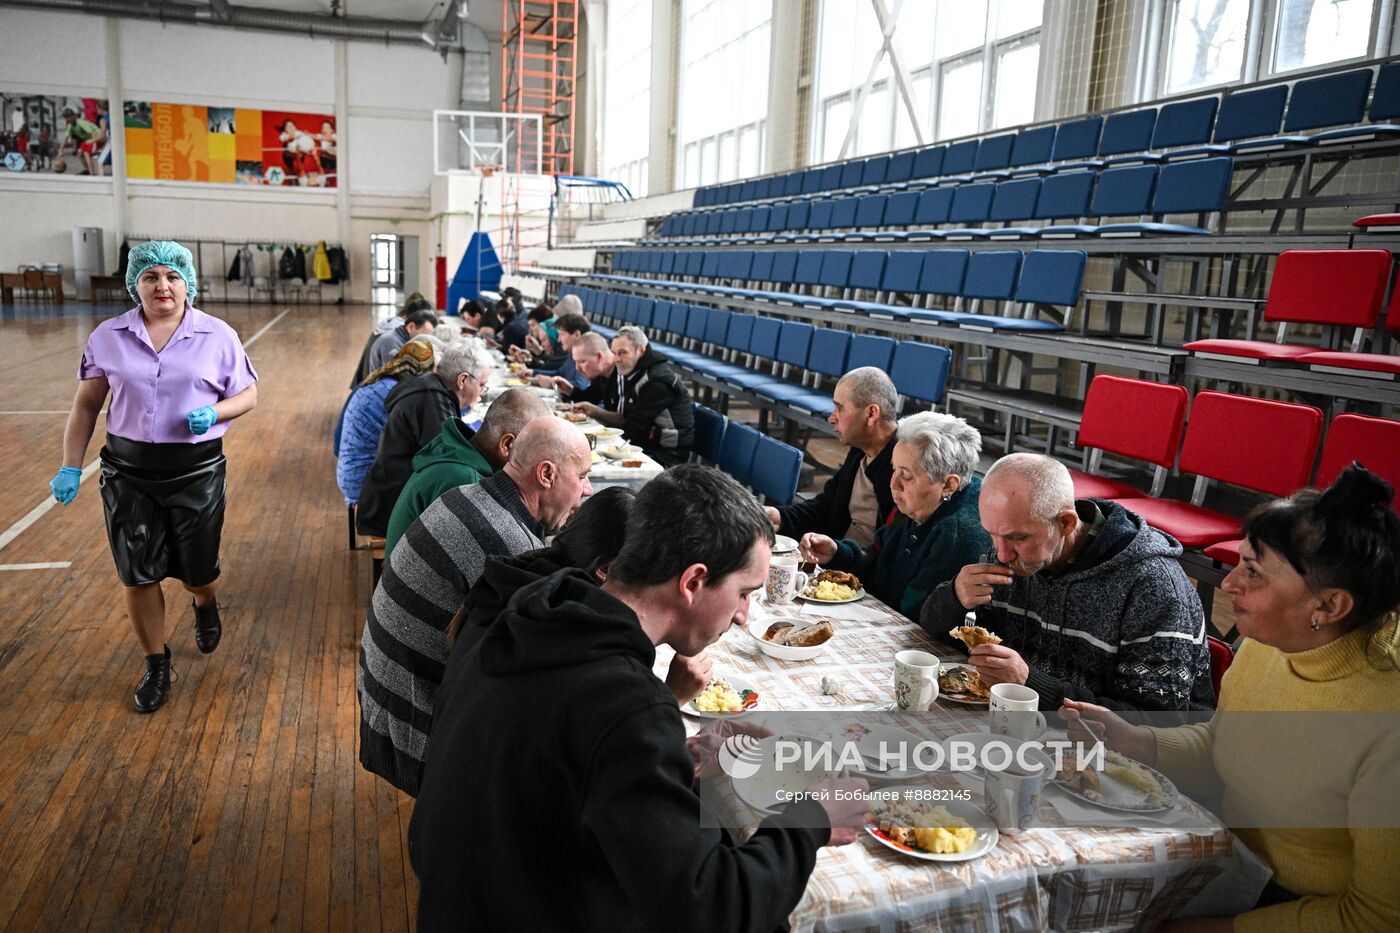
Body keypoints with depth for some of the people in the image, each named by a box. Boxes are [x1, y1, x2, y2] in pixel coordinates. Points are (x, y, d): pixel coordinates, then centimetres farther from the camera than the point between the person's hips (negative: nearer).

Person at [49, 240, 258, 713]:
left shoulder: (218, 336, -3)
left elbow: (248, 395, 3)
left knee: (198, 572, 9)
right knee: (137, 576, 4)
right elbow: (86, 405, 6)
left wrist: (214, 413, -18)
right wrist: (70, 467, 1)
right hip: (128, 471, 1)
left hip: (198, 470, -1)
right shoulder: (108, 337, 1)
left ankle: (205, 606, 47)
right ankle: (156, 664, 24)